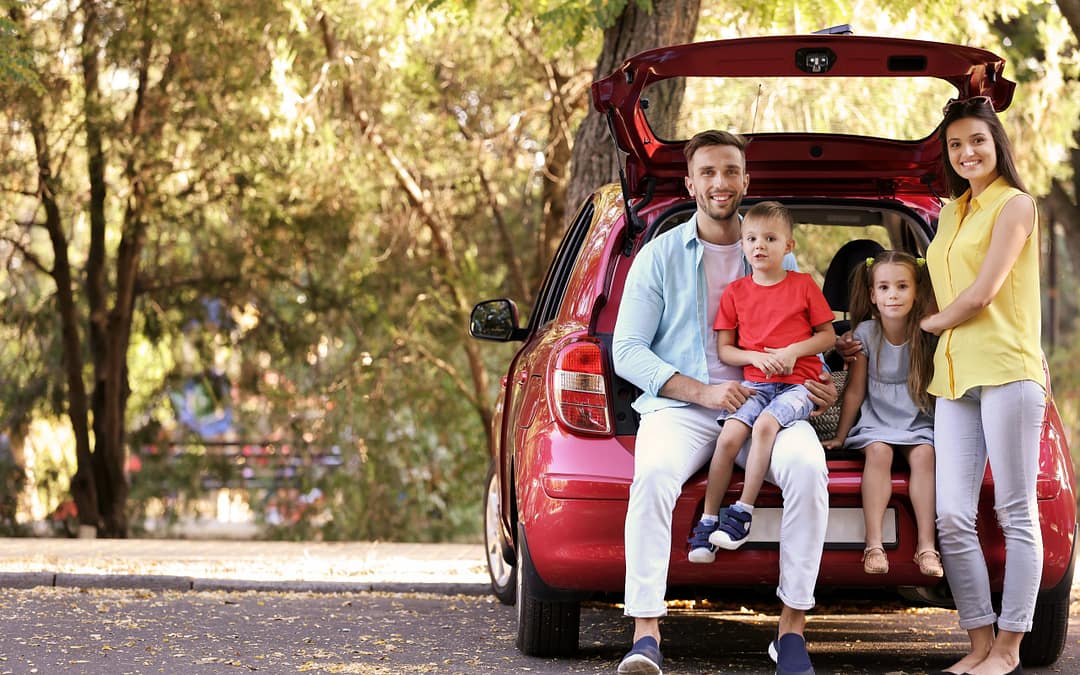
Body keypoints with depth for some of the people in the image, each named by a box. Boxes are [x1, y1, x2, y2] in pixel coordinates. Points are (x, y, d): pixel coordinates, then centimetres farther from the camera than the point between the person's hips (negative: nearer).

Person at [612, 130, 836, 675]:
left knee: (807, 465, -32)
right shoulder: (660, 256, 9)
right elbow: (627, 351, 3)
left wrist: (818, 385, -1)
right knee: (654, 472, -36)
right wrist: (701, 391, -11)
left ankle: (792, 628, -24)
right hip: (680, 405, -1)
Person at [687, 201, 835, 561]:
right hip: (754, 382, 2)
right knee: (729, 435, -23)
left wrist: (794, 350, -9)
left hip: (798, 383, -2)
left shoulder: (804, 285, 5)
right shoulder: (735, 292, 9)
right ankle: (708, 521, -16)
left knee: (765, 424, -31)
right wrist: (755, 357, -9)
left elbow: (828, 336, 7)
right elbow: (724, 350, 10)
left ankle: (743, 511, -24)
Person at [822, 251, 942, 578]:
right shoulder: (866, 333, -4)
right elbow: (855, 390, 3)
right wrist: (840, 437, 6)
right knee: (878, 452, -30)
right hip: (876, 420, 0)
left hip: (918, 423, 0)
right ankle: (874, 544, -32)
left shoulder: (927, 335, -5)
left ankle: (926, 545, -28)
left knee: (923, 454, -29)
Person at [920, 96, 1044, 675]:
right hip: (953, 374, 7)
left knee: (1014, 512, -3)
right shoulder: (951, 213, 22)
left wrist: (930, 323, 4)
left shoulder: (1014, 204, -1)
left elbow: (983, 292, -8)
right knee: (952, 516, -3)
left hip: (1006, 368, -7)